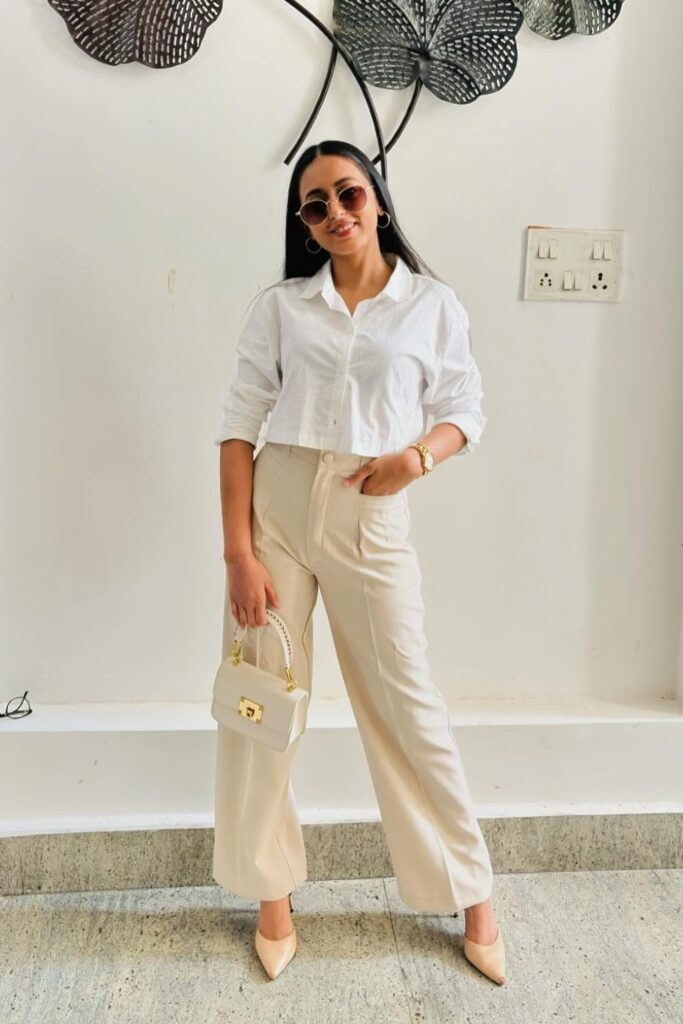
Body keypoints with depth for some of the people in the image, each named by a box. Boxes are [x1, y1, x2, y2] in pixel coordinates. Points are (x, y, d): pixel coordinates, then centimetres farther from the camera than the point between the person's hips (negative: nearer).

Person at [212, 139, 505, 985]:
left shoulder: (433, 305, 4)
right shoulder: (280, 306, 3)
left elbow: (466, 410, 9)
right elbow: (240, 424, -1)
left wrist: (419, 453, -14)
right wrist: (238, 551, -8)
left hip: (372, 520, -1)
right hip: (275, 509, 2)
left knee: (408, 706, 6)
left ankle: (472, 894, 27)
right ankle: (273, 893, 29)